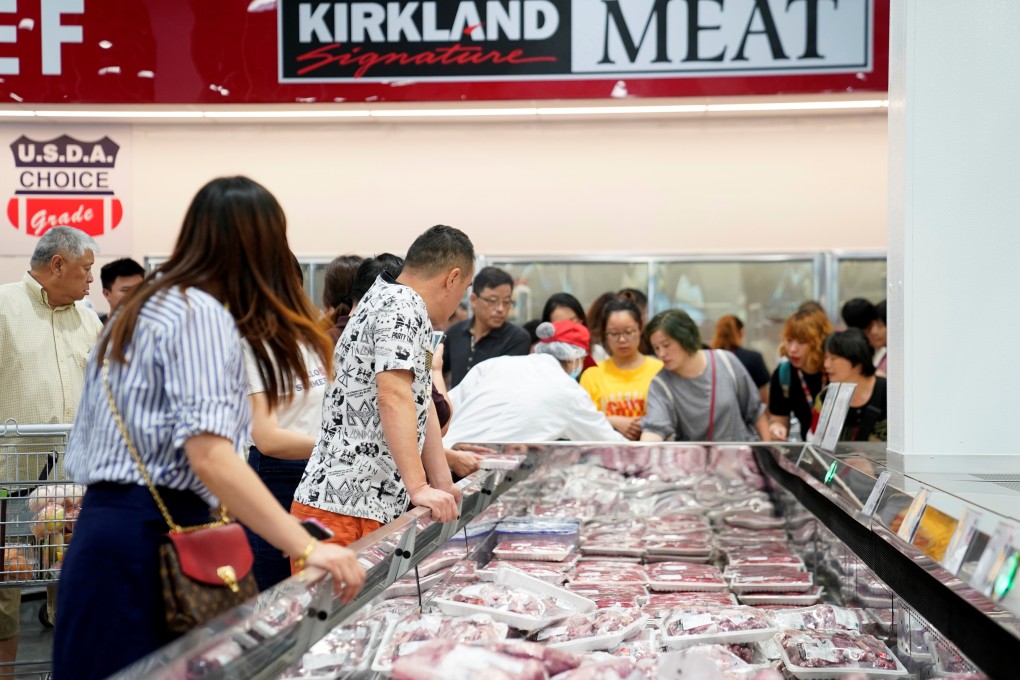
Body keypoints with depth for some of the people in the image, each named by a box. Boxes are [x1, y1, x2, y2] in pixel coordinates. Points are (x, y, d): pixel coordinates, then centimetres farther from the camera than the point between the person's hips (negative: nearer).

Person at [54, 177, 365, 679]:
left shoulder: (147, 306, 18)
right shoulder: (201, 313, -11)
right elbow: (210, 455, -23)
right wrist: (307, 548, -26)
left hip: (105, 528, 9)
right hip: (150, 540, -9)